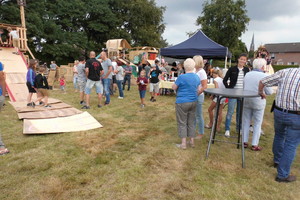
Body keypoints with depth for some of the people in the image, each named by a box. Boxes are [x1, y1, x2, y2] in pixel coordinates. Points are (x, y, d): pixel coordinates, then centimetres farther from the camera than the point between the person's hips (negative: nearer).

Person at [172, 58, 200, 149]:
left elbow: (174, 87, -4)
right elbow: (198, 90, 13)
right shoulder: (197, 77, 3)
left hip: (182, 103, -6)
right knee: (191, 122, 15)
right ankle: (192, 141, 24)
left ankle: (183, 144, 8)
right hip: (193, 102, 6)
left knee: (182, 123, 4)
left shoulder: (182, 77, -16)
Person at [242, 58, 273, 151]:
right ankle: (254, 145, 13)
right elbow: (269, 92, -10)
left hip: (246, 101, 4)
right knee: (257, 124, 8)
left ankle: (244, 142, 20)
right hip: (258, 102, -4)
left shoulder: (247, 74, 2)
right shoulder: (264, 76, -13)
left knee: (246, 122, 13)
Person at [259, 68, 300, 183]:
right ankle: (282, 175, 19)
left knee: (279, 136, 27)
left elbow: (262, 82, 1)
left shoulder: (285, 72, 0)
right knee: (291, 145, 9)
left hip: (278, 111, 3)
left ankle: (277, 160, 47)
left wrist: (260, 93, 20)